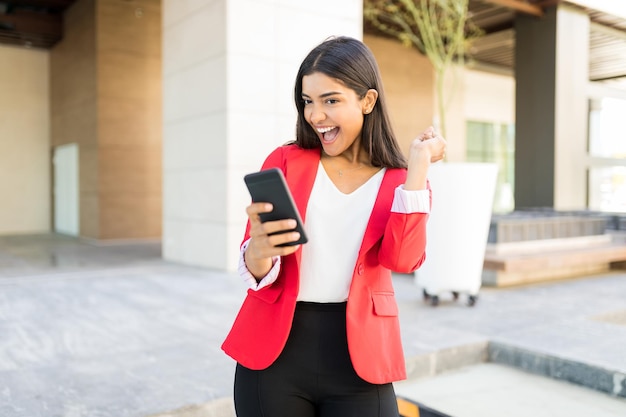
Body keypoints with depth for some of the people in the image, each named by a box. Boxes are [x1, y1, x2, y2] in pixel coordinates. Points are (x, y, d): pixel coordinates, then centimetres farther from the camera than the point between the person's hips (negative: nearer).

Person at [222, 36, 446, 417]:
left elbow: (402, 258, -16)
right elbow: (257, 270, -3)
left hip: (358, 356, 0)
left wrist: (419, 163, -14)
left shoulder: (399, 181, 2)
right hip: (275, 351, 1)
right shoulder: (285, 161, 0)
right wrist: (259, 252, -26)